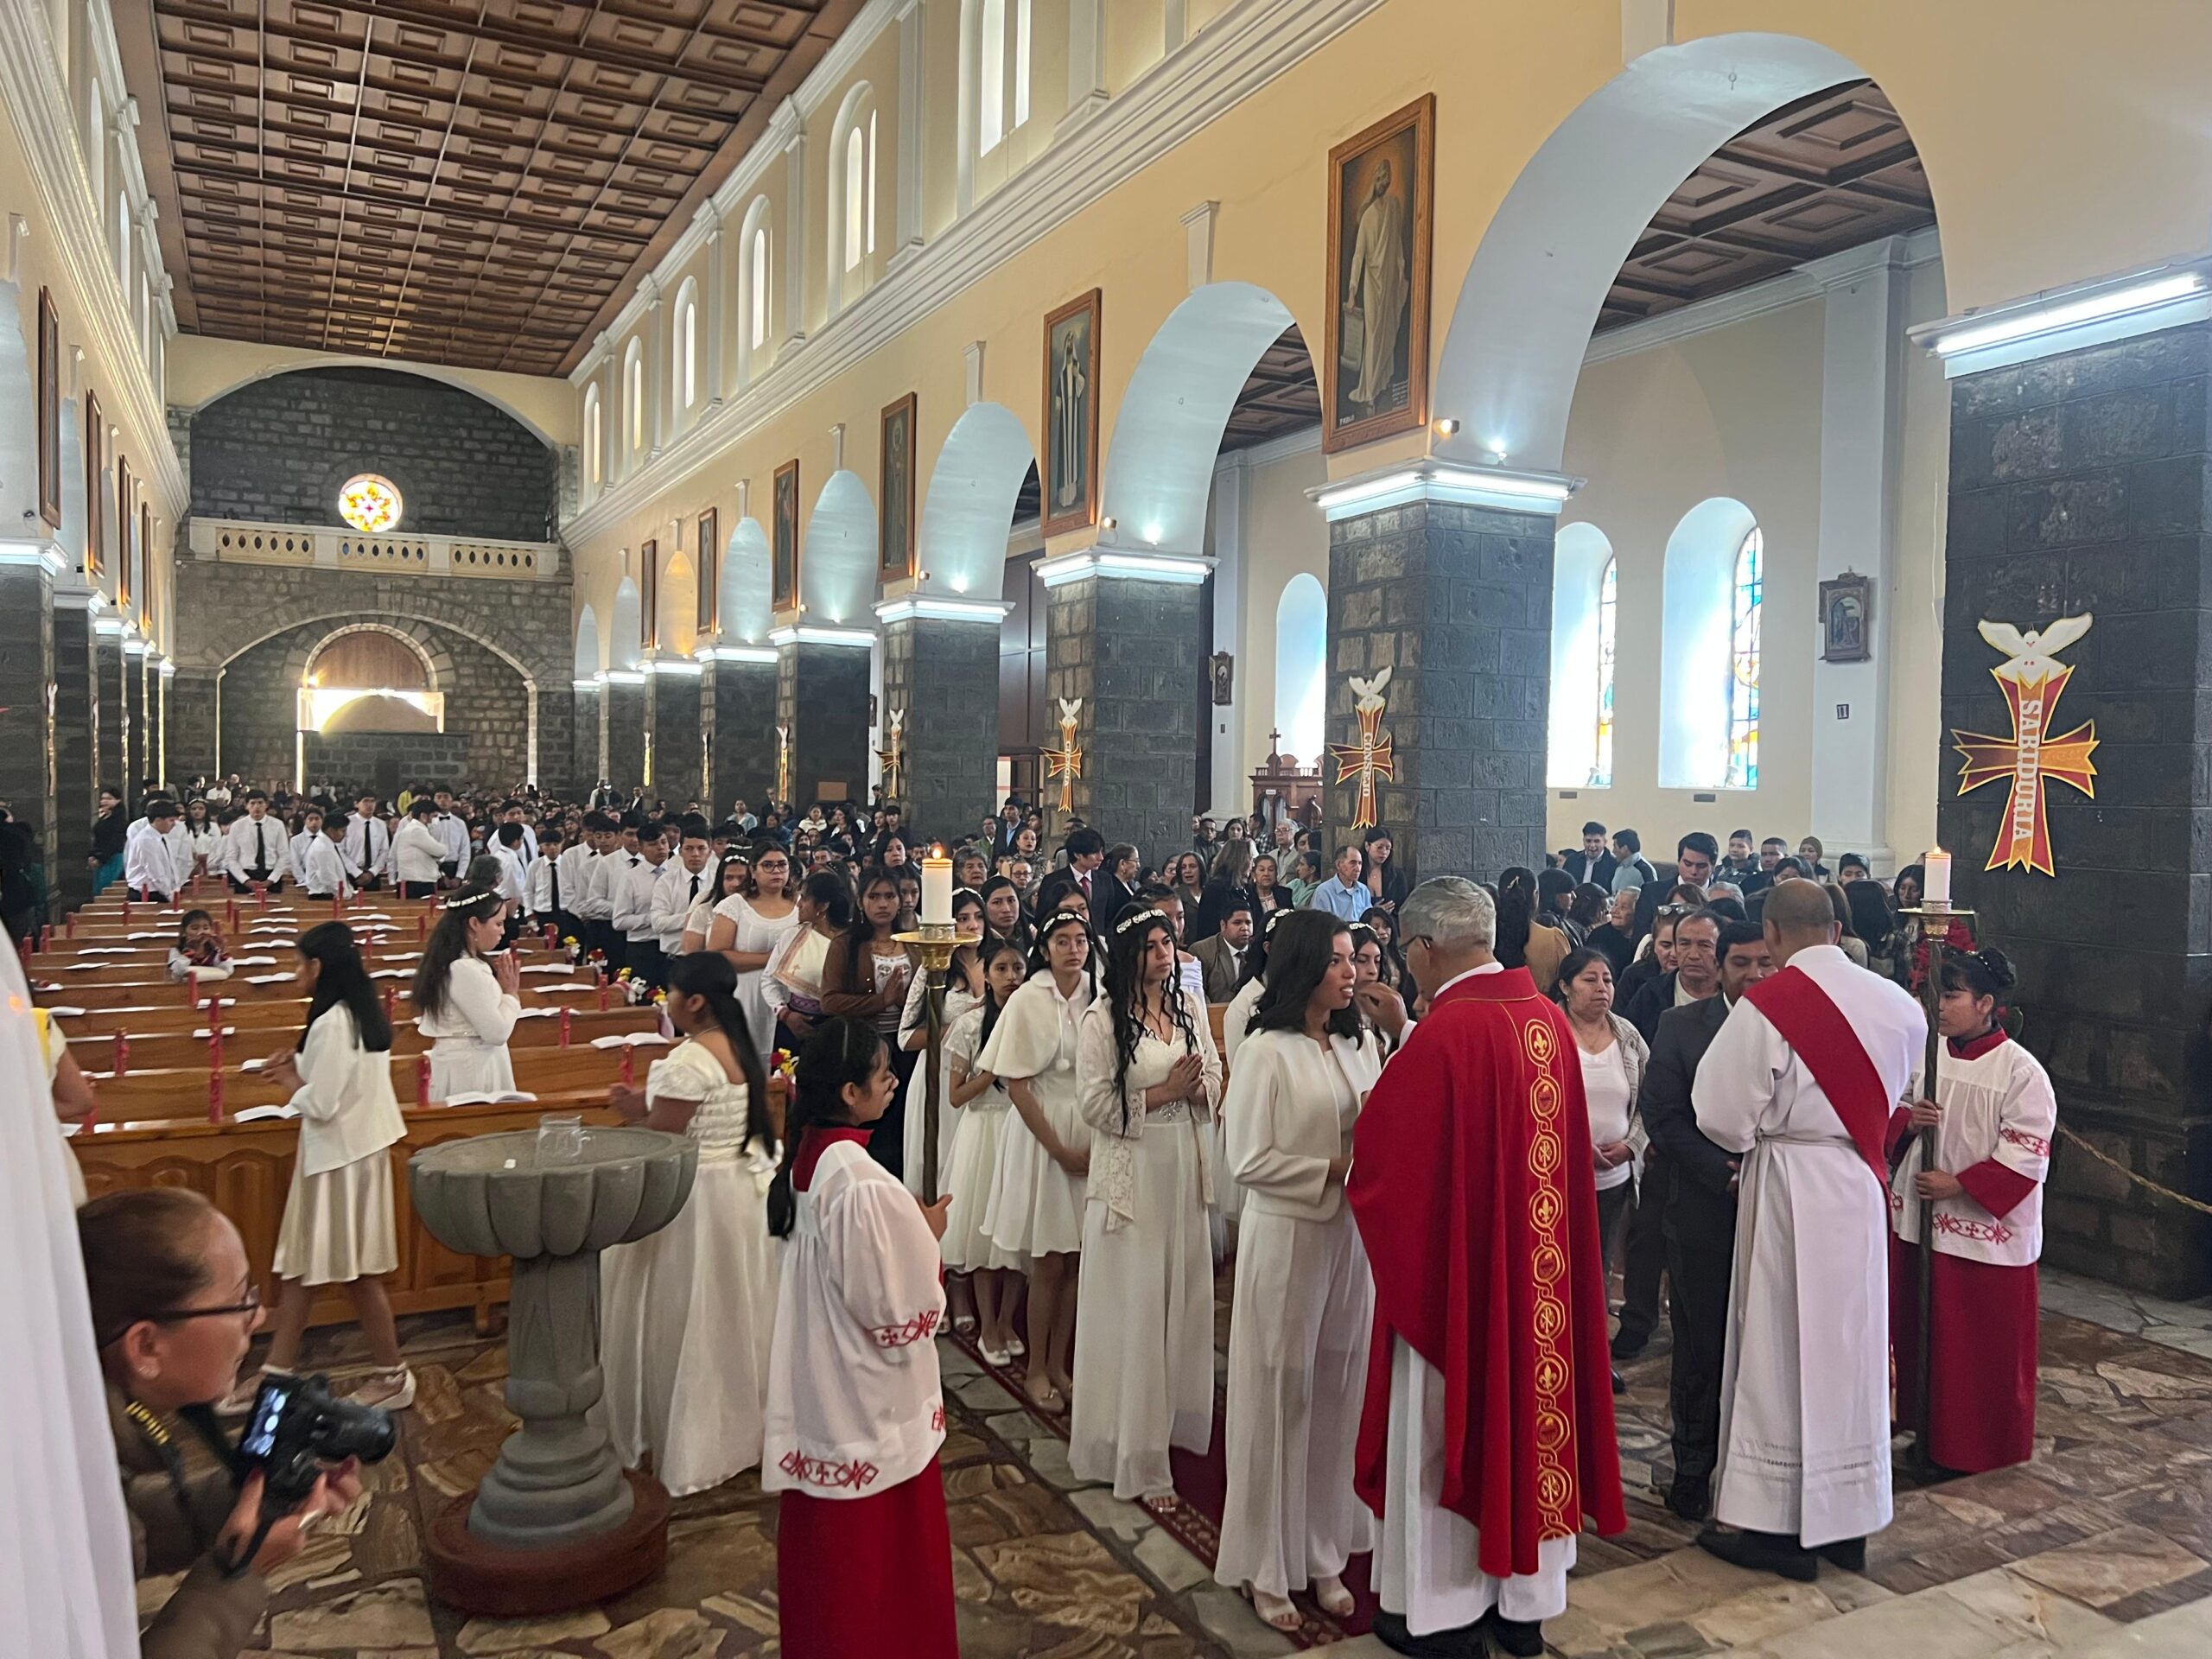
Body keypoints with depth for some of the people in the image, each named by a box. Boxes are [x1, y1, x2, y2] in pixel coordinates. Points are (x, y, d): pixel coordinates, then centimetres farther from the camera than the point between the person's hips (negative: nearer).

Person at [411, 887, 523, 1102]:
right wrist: (511, 993, -7)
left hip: (468, 1061, 10)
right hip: (472, 1066, -10)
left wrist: (505, 990, 1)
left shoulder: (452, 962, 8)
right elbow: (497, 1033, -20)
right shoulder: (466, 969, -22)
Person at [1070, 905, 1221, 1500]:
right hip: (1131, 1175, -5)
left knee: (1184, 1295, 12)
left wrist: (1197, 1086, -12)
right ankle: (1137, 1452, 12)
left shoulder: (1189, 1009, 7)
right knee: (1134, 1306, 1)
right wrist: (1165, 1092, -15)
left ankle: (1174, 1418, 30)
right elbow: (1095, 1104, -14)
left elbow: (1214, 1083, 10)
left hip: (1185, 1169, 5)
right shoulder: (1103, 1019, -10)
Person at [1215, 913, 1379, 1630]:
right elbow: (1248, 1160, -12)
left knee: (1340, 1390, 11)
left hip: (1353, 1234, 5)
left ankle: (1324, 1552, 27)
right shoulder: (1268, 1051, -11)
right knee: (1282, 1392, 5)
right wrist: (1335, 1170, -15)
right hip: (1287, 1236, -5)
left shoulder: (1362, 1043, 6)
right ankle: (1269, 1564, 20)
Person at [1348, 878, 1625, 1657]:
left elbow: (1383, 1155, -15)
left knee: (1447, 1430, 10)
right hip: (1540, 1263, 7)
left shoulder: (1444, 1032, -22)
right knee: (1531, 1414, 18)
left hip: (1456, 1265, -7)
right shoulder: (1550, 1018, -1)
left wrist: (1348, 1170, 7)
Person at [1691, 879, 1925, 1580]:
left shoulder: (1765, 1007, -18)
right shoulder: (1895, 1003, -1)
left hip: (1790, 1192, -5)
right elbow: (1889, 1099, 9)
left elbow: (1724, 1115, -16)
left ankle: (1780, 1525, 15)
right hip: (1863, 1188, 5)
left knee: (1782, 1350, 5)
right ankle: (1849, 1520, 27)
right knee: (1851, 1349, 15)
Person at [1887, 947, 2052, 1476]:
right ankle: (1929, 1439, 30)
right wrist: (1907, 1118, -8)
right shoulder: (1924, 1053, 4)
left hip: (1988, 1234, -5)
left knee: (1988, 1352, 5)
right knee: (1920, 1339, 14)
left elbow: (2025, 1158, -15)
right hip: (1919, 1223, 6)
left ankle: (1992, 1465, 21)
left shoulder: (2022, 1073, -12)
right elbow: (1889, 1119, 14)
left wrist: (1958, 1184, -18)